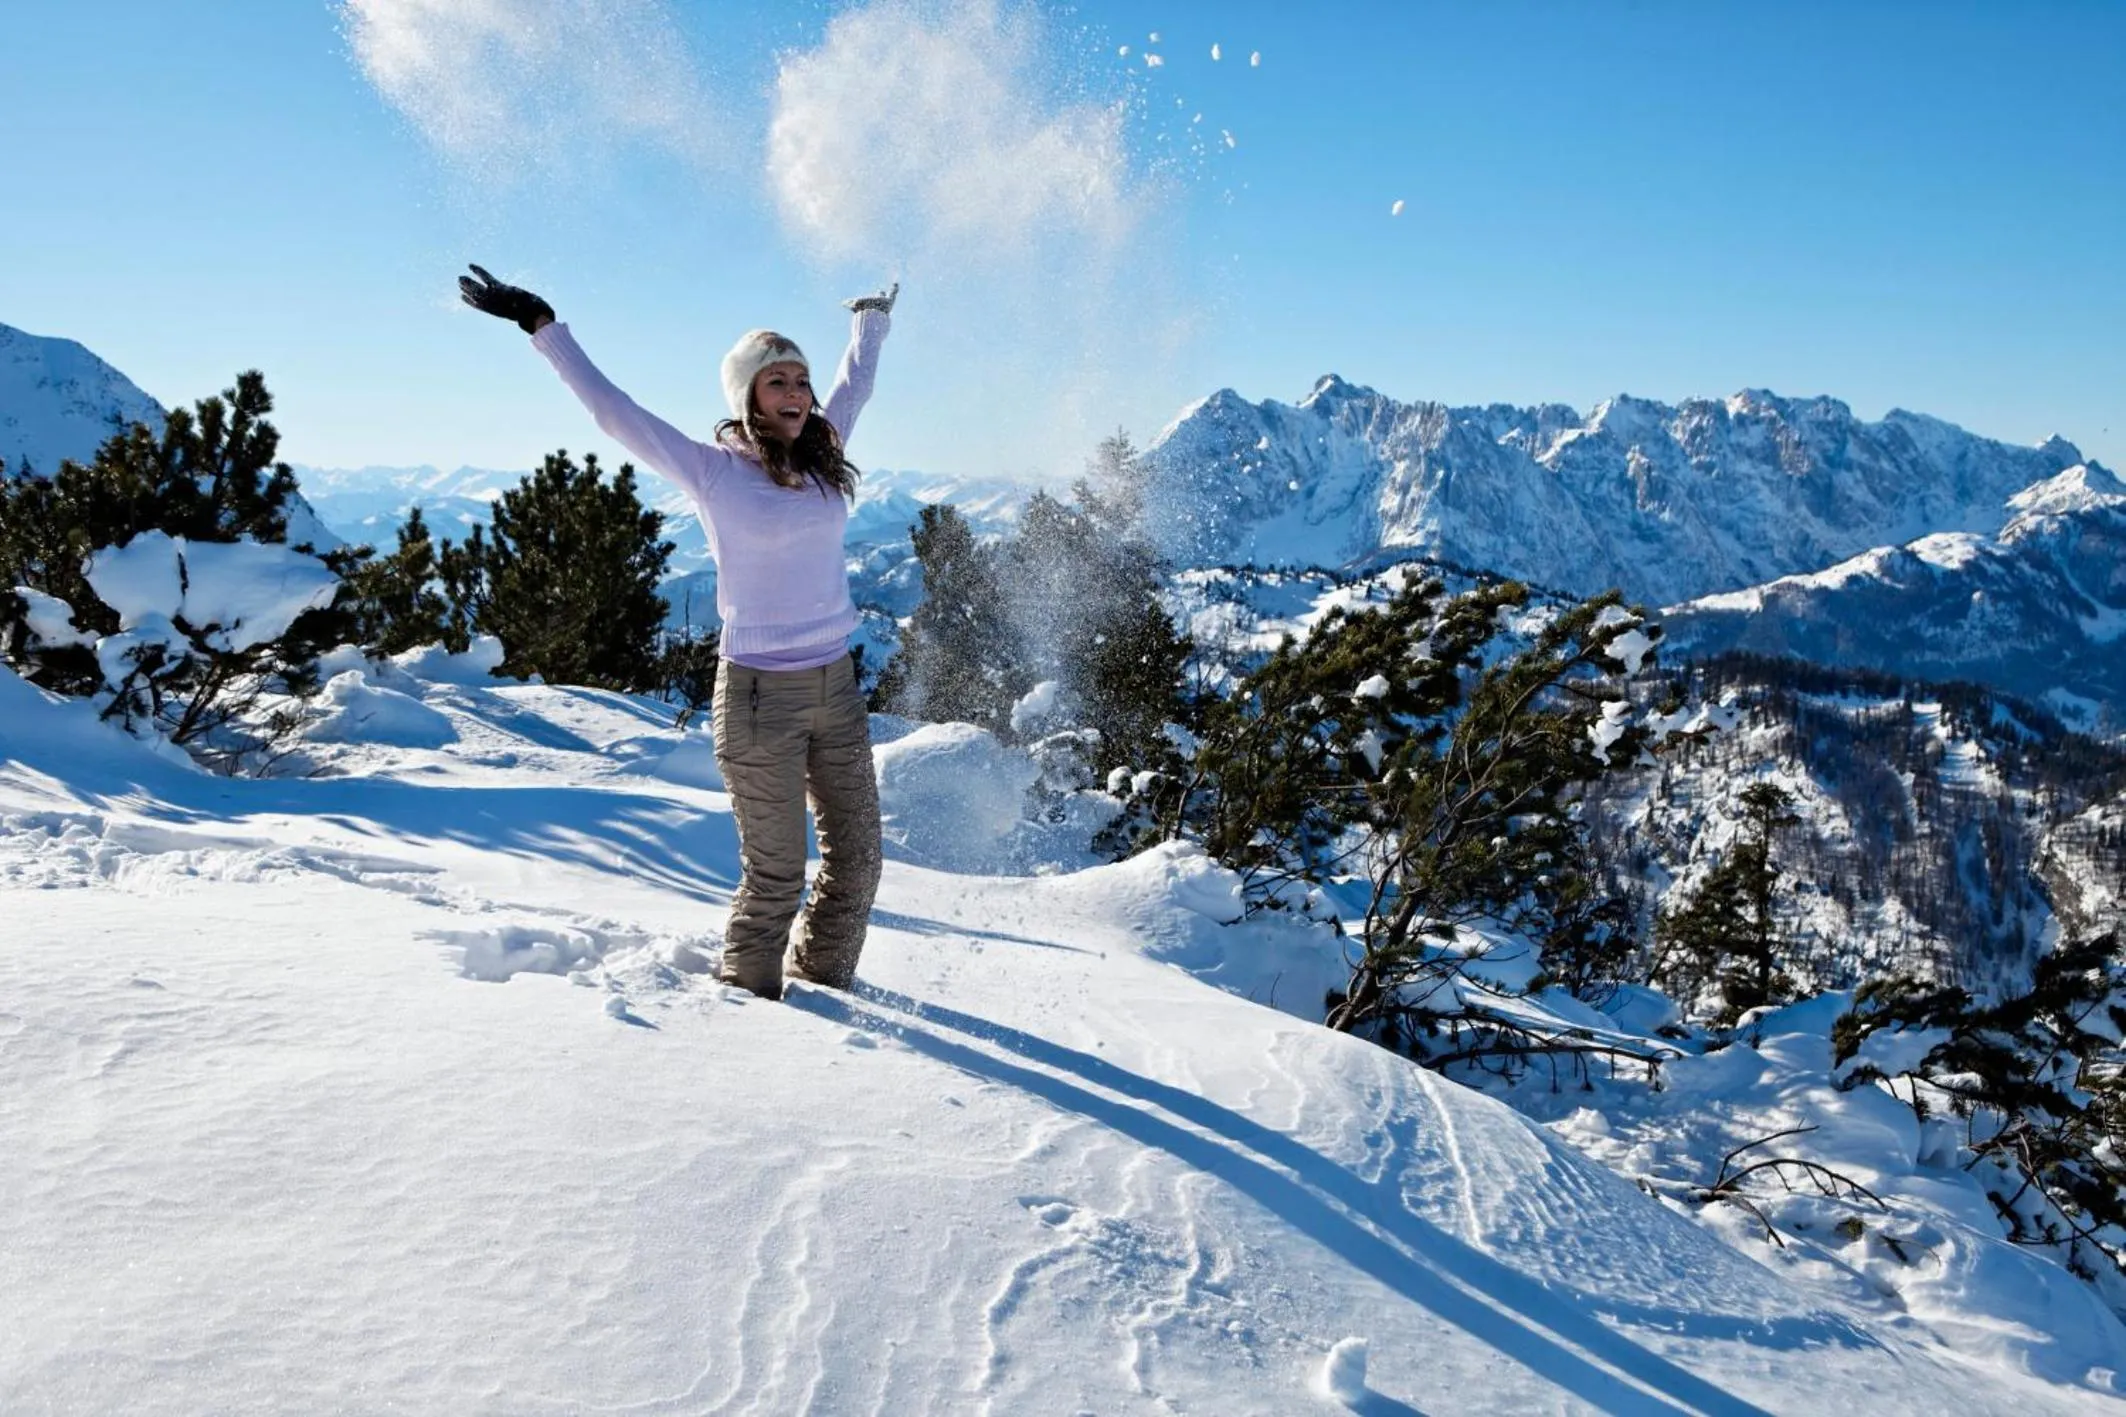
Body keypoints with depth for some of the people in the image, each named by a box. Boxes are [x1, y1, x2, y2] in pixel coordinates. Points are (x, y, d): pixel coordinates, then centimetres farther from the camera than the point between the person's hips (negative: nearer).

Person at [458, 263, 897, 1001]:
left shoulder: (821, 457, 7)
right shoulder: (714, 471, -6)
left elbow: (853, 384, 25)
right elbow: (612, 410, -4)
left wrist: (872, 320, 41)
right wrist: (541, 324, -3)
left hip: (837, 689, 6)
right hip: (760, 694, -6)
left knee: (856, 862, 11)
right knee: (776, 873, 2)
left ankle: (821, 991, 29)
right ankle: (748, 999, 23)